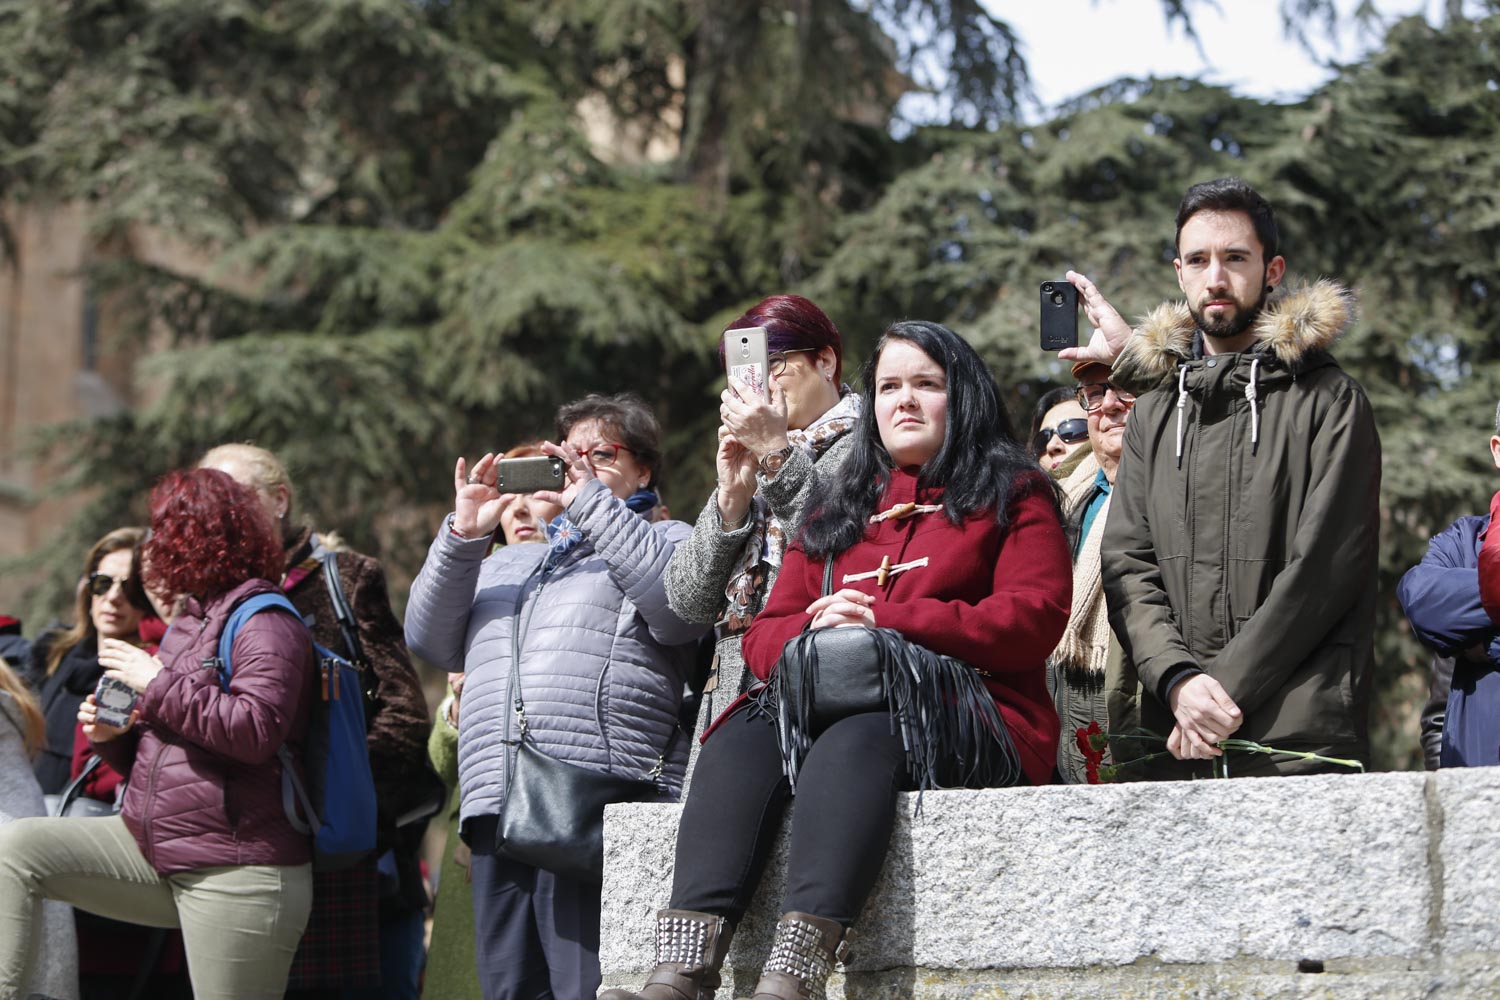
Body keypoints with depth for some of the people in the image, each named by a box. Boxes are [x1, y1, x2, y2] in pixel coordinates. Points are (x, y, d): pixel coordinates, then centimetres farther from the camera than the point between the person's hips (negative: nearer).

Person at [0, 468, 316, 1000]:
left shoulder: (266, 623, -8)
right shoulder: (188, 623, 21)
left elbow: (256, 731, -25)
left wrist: (156, 682, -15)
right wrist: (114, 736, 5)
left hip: (235, 872, -9)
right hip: (151, 847, 9)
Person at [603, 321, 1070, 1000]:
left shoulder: (1012, 496, 14)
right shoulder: (836, 514, 29)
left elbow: (1035, 615, -4)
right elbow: (764, 635, 21)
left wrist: (885, 619, -11)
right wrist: (812, 630, -5)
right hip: (827, 707, 5)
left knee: (854, 742, -38)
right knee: (741, 737, -28)